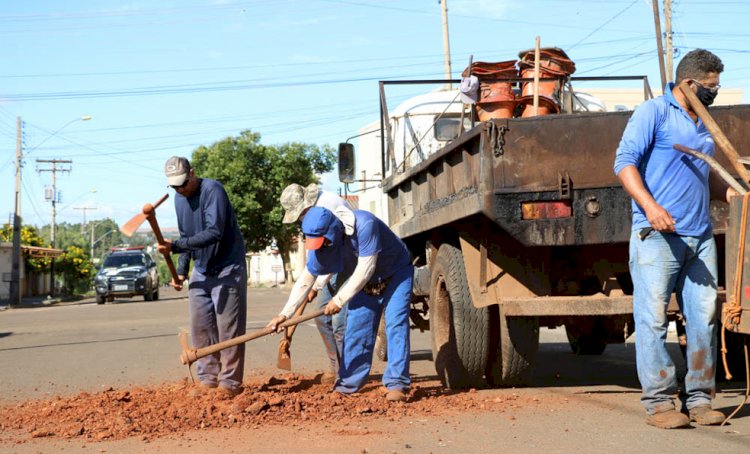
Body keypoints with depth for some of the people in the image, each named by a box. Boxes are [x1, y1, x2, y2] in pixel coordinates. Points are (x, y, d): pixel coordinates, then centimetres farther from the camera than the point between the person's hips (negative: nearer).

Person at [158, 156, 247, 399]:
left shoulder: (212, 190, -19)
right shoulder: (179, 199, 6)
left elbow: (214, 233, -29)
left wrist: (175, 246, -34)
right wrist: (181, 271, 9)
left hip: (227, 269, -7)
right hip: (201, 271, 8)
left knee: (228, 327, -6)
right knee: (200, 327, 6)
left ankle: (230, 381, -1)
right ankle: (208, 378, 14)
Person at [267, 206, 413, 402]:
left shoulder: (364, 224, -37)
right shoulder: (322, 242, -17)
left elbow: (365, 269, -33)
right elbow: (306, 279, -9)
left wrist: (339, 300, -26)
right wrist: (284, 314, -15)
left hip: (397, 273, -6)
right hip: (368, 281, 6)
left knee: (395, 323, -20)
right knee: (356, 327, 1)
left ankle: (397, 384, -17)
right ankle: (347, 386, 10)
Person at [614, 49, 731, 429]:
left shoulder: (703, 123, 21)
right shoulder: (653, 113, -2)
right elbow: (624, 162, -11)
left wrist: (730, 194, 14)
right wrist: (650, 206, -24)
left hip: (700, 237, 7)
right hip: (657, 236, -7)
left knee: (703, 318, 5)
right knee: (653, 318, -5)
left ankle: (700, 399, 13)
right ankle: (658, 402, 0)